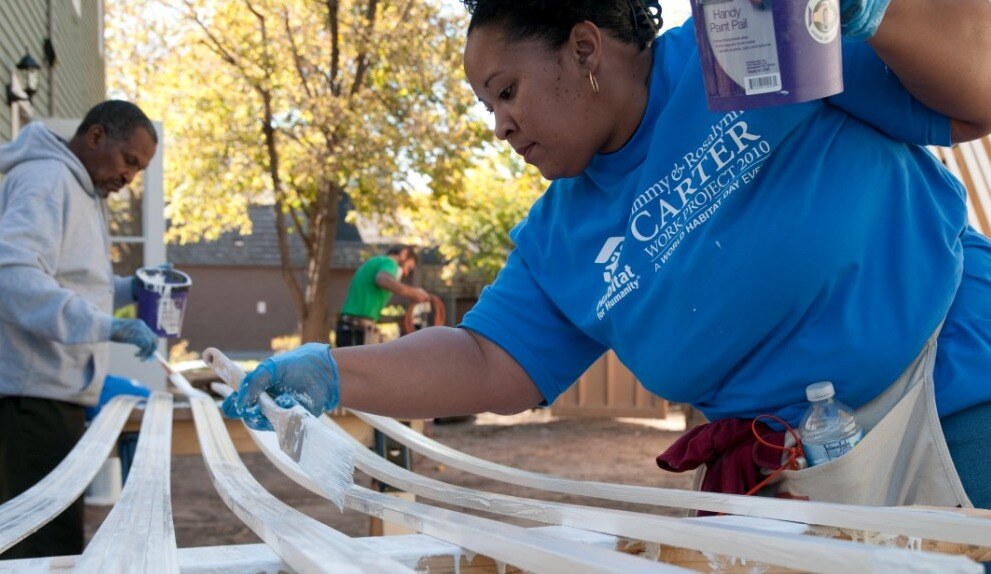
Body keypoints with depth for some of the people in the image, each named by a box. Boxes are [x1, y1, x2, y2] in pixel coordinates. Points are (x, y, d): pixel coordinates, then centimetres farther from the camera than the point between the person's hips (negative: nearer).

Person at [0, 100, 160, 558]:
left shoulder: (80, 191, 20)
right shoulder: (45, 179, -11)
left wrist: (130, 290, 12)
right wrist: (108, 326, -33)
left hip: (53, 392, 10)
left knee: (43, 542, 14)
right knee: (51, 549, -10)